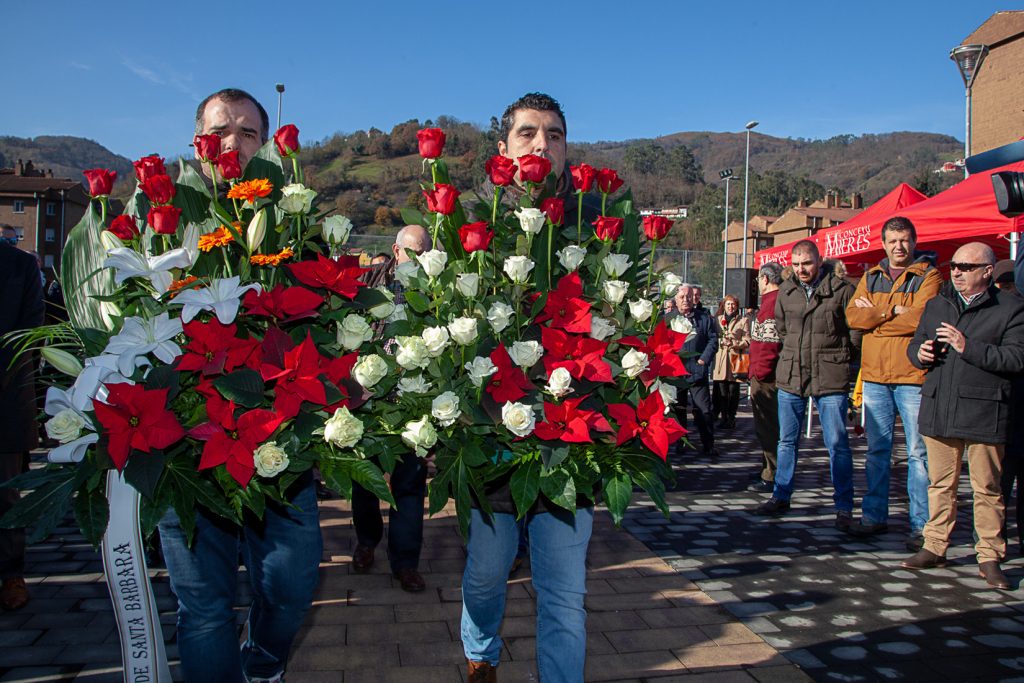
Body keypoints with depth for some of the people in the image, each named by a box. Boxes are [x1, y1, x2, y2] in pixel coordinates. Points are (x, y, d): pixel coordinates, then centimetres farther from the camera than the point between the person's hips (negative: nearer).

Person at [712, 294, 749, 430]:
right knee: (721, 391, -1)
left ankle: (731, 418, 10)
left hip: (735, 359, -2)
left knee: (733, 391, 1)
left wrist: (735, 343, -16)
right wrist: (721, 341, -8)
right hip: (720, 359, 2)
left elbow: (747, 341, 1)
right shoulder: (717, 319, 15)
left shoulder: (743, 321, 7)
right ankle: (724, 417, 9)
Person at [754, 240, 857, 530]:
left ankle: (844, 507, 9)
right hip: (790, 375, 5)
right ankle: (781, 497, 24)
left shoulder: (841, 290, -6)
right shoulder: (785, 291, 8)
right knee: (787, 441, 12)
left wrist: (837, 354, 2)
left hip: (830, 378, -4)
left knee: (837, 444, -1)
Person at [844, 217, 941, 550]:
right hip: (875, 375, 4)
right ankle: (874, 516, 19)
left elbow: (920, 318, -15)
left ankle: (921, 524, 7)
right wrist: (893, 312, -11)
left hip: (913, 376, -4)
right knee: (877, 450, 10)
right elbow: (852, 315, 1)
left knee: (919, 452, -1)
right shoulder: (871, 277, 15)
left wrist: (874, 315, -5)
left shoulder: (928, 276, 1)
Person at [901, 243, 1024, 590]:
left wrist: (968, 347, -18)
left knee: (987, 489, 3)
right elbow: (914, 346, 22)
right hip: (939, 410, 4)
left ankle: (989, 557, 14)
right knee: (940, 484, 11)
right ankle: (934, 547, 20)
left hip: (984, 413, -4)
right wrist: (920, 353, -1)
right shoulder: (936, 305, 15)